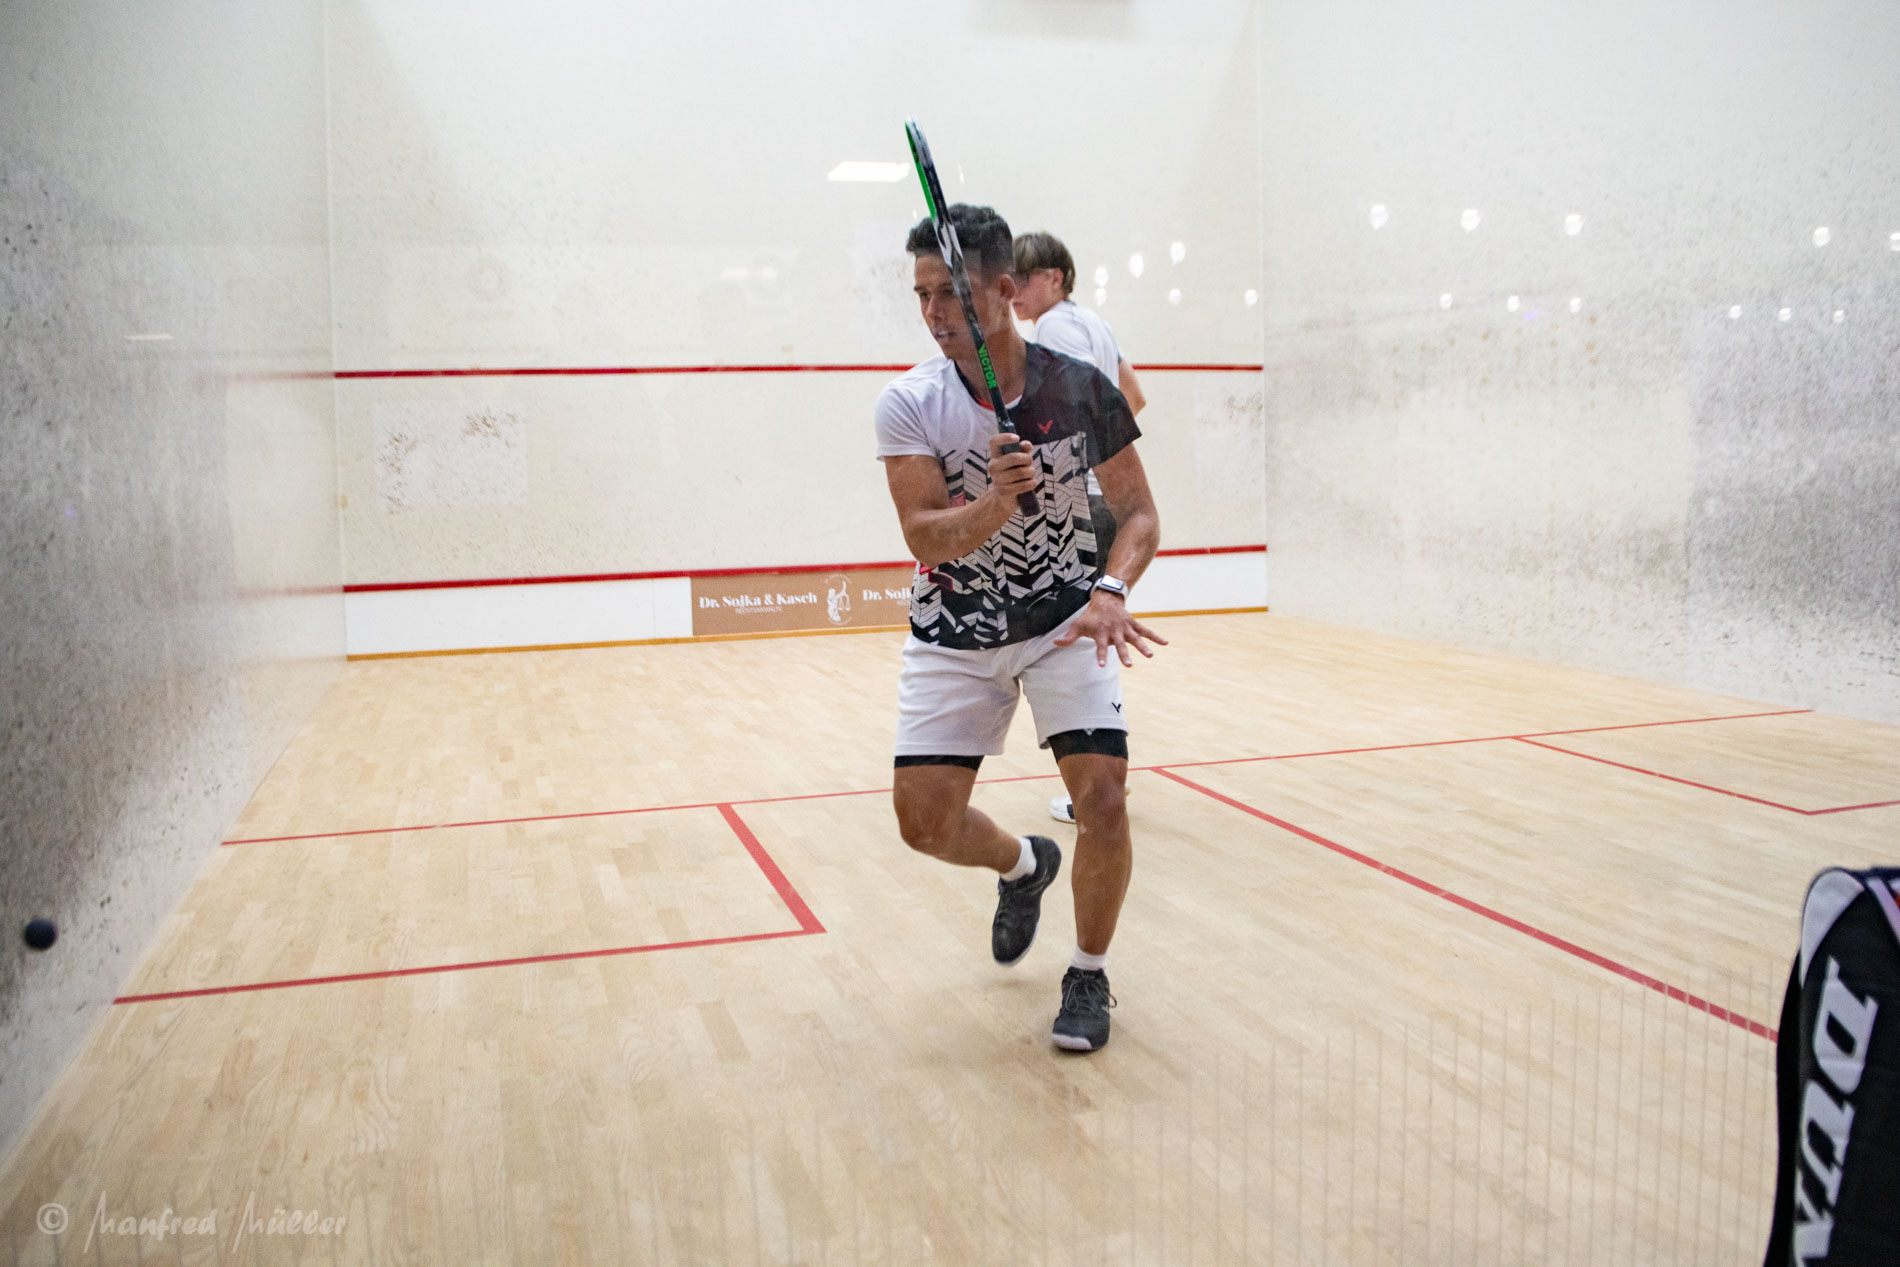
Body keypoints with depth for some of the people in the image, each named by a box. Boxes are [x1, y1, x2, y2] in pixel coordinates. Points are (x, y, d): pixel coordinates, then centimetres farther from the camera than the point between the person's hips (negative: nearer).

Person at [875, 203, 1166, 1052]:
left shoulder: (1080, 388, -9)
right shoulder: (910, 403, -11)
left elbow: (1138, 512, -3)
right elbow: (926, 538, -18)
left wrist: (1112, 588, -22)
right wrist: (998, 502, -37)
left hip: (1066, 621, -1)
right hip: (953, 634, 1)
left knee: (1102, 798, -15)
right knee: (925, 822, -4)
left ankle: (1089, 977, 11)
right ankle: (1023, 865, 33)